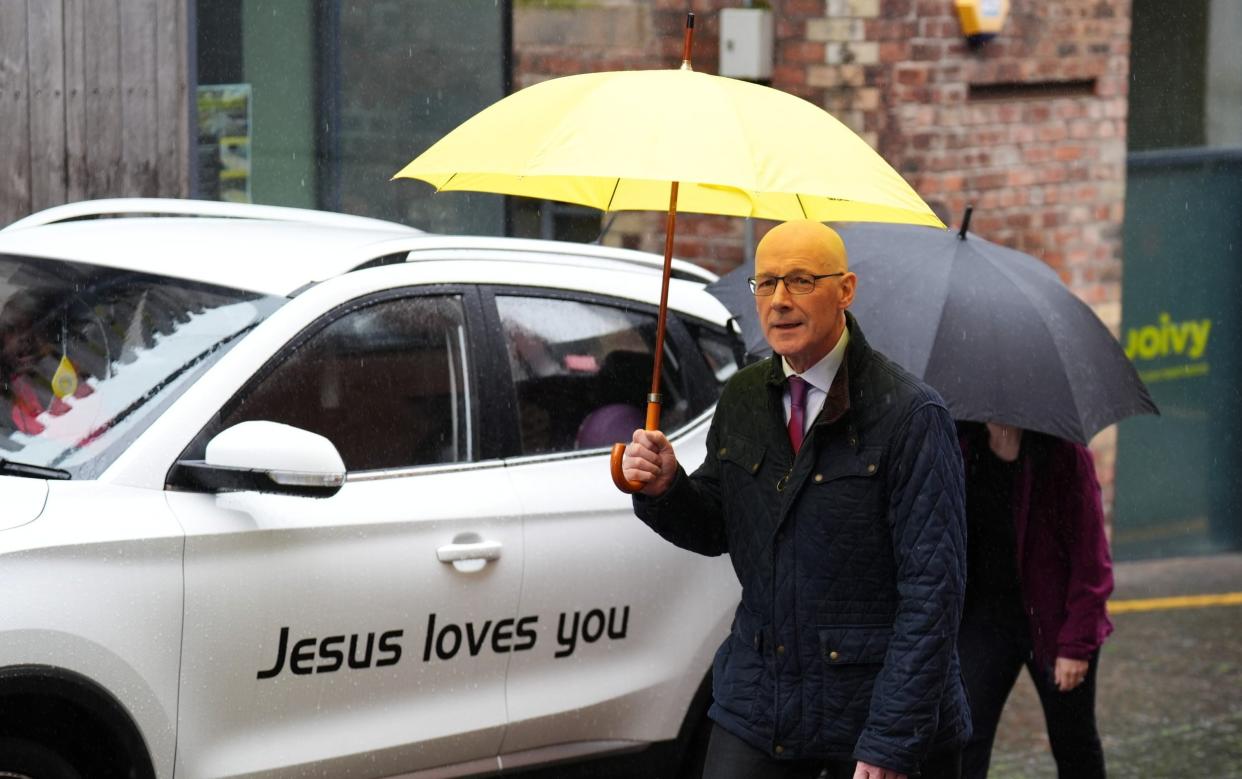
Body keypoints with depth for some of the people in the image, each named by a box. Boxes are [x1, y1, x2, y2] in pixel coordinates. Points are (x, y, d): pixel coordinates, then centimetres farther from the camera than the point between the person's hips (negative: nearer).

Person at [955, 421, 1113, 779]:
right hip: (983, 618, 3)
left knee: (1073, 747, 11)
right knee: (964, 746, -9)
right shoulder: (962, 450, -1)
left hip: (1054, 622, -2)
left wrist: (1077, 644, -14)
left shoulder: (1063, 454, -11)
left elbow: (1090, 558, -11)